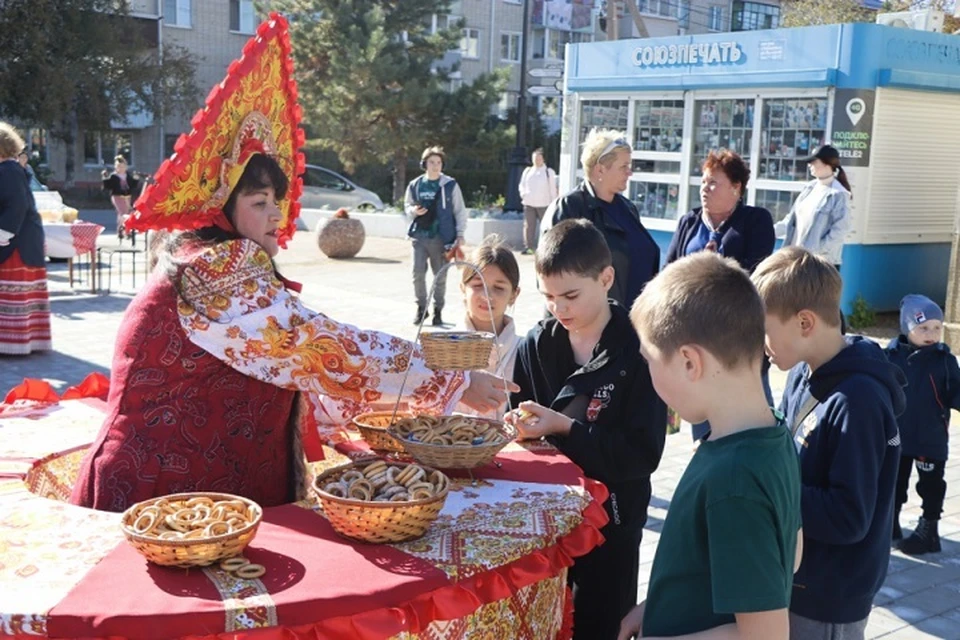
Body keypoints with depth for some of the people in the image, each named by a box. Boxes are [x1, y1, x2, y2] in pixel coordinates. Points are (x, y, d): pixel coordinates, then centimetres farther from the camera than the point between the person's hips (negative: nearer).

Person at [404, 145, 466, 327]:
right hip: (419, 235, 2)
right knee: (418, 273, -3)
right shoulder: (415, 185, 6)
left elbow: (460, 211, 3)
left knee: (440, 276, 4)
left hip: (441, 237, -2)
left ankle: (437, 310, 17)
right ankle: (421, 308, 14)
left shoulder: (450, 185, -1)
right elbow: (407, 205, 18)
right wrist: (413, 210, -5)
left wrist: (460, 234, -3)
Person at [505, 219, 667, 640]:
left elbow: (643, 453, -19)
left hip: (610, 522, -3)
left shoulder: (639, 353, -15)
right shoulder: (537, 344, -1)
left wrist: (566, 428, -26)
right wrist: (516, 427, -16)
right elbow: (518, 419, 6)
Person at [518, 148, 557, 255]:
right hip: (529, 203, 3)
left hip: (543, 204, -3)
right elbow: (522, 185, 19)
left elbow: (553, 189, 2)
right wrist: (523, 194, -2)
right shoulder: (527, 171, 12)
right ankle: (528, 247, 7)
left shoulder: (549, 172, 2)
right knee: (528, 226, 1)